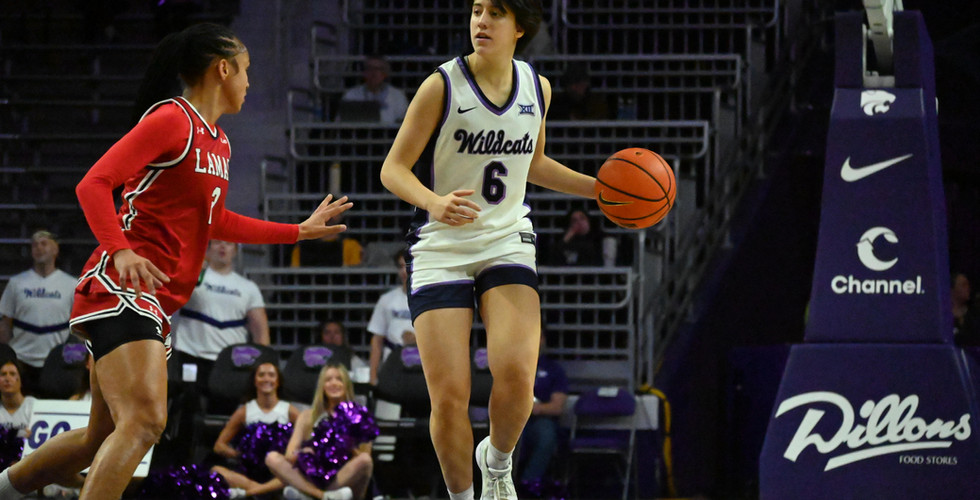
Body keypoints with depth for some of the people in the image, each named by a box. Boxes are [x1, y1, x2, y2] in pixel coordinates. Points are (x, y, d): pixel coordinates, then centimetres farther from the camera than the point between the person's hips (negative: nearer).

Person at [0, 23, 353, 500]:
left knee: (105, 437, 14)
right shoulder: (171, 119, -9)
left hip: (156, 301, 10)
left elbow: (214, 222, 32)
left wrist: (301, 231, 35)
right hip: (121, 287, -10)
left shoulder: (217, 142, 19)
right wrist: (120, 251, -29)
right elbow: (93, 184, -15)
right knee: (144, 421, -24)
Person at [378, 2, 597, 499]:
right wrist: (434, 203, -28)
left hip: (507, 241, 2)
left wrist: (598, 188, 13)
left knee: (516, 374, -21)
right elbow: (393, 169, -8)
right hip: (440, 248, -2)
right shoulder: (442, 85, -10)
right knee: (449, 396, -11)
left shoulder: (537, 87, 4)